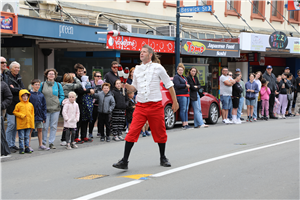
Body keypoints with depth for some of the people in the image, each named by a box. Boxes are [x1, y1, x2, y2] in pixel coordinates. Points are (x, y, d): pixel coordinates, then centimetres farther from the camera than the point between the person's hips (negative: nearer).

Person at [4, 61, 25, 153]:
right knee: (11, 124, -8)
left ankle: (12, 144, 17)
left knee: (16, 125, 9)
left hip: (18, 104, 7)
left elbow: (23, 89, 7)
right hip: (11, 104, -7)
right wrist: (19, 90, -9)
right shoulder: (7, 76, -6)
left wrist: (15, 89, -10)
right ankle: (9, 145, -2)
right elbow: (9, 89, -19)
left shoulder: (18, 77, 17)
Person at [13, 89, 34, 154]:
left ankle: (27, 147, 18)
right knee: (21, 137, 0)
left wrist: (32, 123, 8)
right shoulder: (18, 105, -4)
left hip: (28, 124, 4)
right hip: (21, 124, -3)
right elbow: (15, 112, -1)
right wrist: (21, 115, -14)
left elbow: (32, 114, 12)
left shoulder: (30, 105, 8)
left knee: (27, 136, 11)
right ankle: (21, 148, 5)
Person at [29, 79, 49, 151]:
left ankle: (41, 145, 18)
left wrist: (44, 116, 8)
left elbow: (44, 106, 11)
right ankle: (28, 146, 8)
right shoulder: (29, 94, -9)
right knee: (30, 130, 2)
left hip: (40, 116, 5)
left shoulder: (41, 95, 6)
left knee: (40, 130, 9)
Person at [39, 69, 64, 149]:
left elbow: (62, 96, 11)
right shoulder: (42, 84, 4)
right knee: (45, 126, -3)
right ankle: (43, 143, 7)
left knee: (54, 126, 3)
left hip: (55, 109, 2)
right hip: (45, 109, -2)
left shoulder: (58, 85, 8)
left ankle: (51, 143, 10)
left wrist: (58, 103, 0)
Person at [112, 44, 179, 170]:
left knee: (160, 133, 7)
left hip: (156, 105, -2)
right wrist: (127, 86, -4)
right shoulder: (137, 69, 10)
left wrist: (175, 102, 4)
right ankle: (124, 161, -7)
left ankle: (163, 158, 26)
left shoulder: (158, 68, -1)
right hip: (140, 106, 2)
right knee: (132, 132, -8)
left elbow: (169, 85, 5)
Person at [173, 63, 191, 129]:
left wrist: (188, 86, 1)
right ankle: (184, 124, -10)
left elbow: (187, 84, 24)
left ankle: (186, 124, 6)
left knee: (186, 110, 6)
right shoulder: (176, 77, -4)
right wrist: (185, 85, -8)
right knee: (183, 109, -10)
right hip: (181, 95, -9)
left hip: (187, 95, 9)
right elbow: (177, 85, -16)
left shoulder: (184, 77, 24)